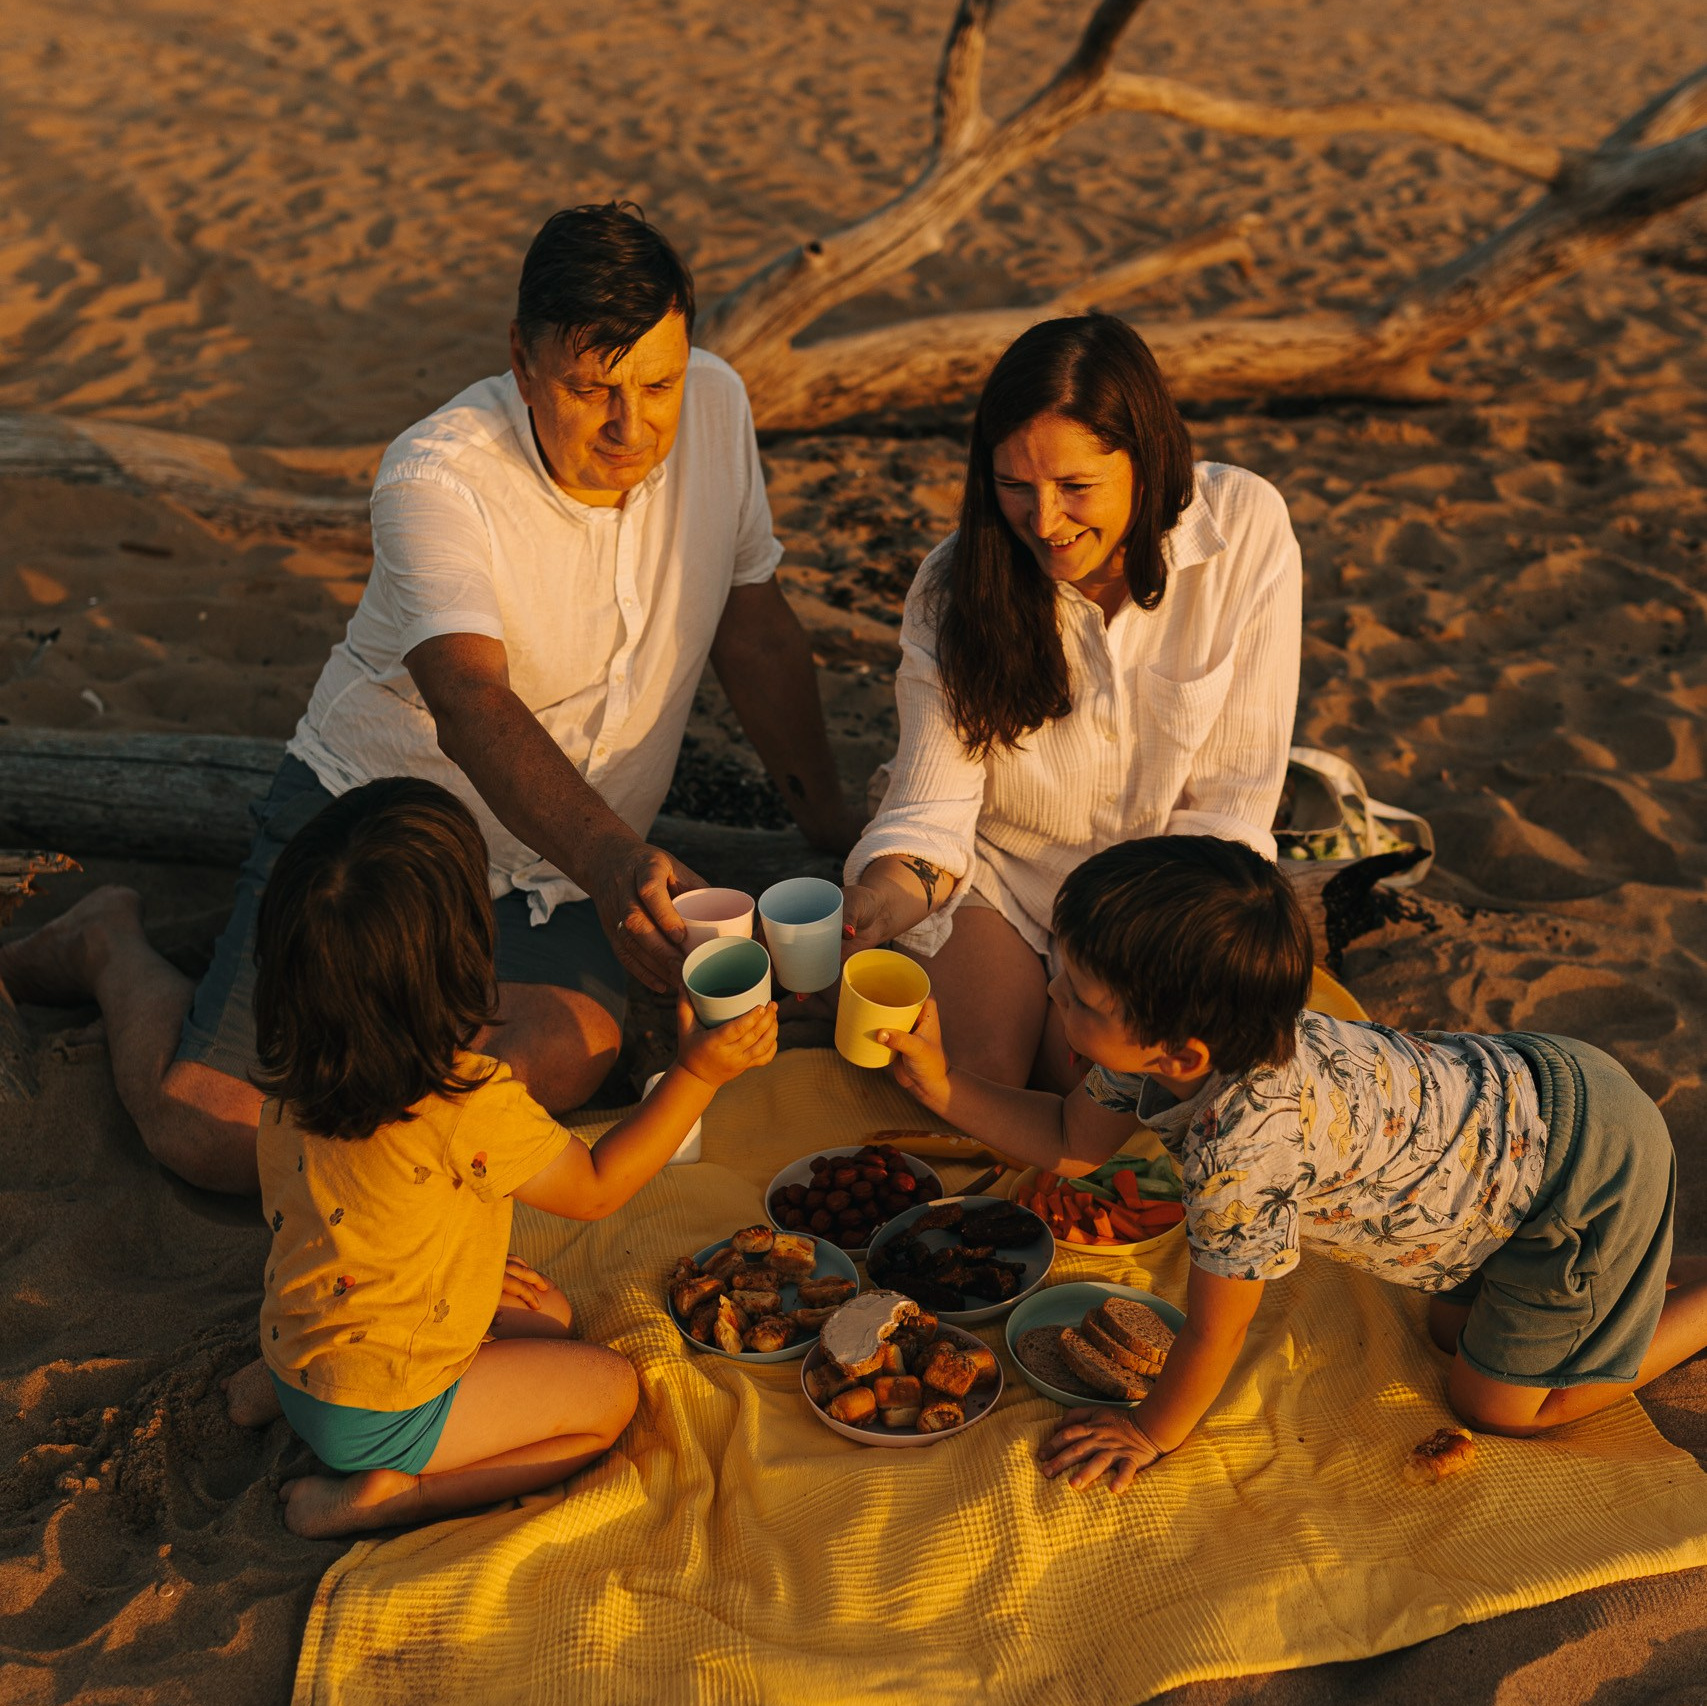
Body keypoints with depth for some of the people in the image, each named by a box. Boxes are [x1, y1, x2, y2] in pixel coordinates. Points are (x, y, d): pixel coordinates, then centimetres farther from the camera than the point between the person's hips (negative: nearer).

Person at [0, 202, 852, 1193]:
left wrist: (835, 829, 8)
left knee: (564, 1057, -28)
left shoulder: (714, 406, -6)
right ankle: (116, 949, 20)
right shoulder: (437, 479, -22)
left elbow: (755, 629, 6)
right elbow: (472, 705, -37)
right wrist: (611, 859, -55)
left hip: (571, 865, 4)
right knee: (211, 1131, -15)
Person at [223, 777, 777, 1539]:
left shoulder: (297, 1065, -11)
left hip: (296, 1339, 7)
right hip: (376, 1413, -7)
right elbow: (595, 1189, -15)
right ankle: (391, 1493, -3)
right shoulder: (469, 1107, -33)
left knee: (547, 1313, 21)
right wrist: (698, 1073, -14)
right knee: (608, 1390, 6)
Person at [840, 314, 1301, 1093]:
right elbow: (930, 807, -16)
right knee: (972, 1069, -24)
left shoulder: (1246, 530, -16)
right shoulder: (957, 583, -13)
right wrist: (884, 892, -39)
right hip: (999, 868, 1)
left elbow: (1230, 802, -13)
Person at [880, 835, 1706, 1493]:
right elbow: (1072, 1142, 5)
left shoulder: (1243, 1148, -38)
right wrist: (942, 1085, -7)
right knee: (1456, 1331, 23)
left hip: (1588, 1170, -7)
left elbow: (1214, 1333, -21)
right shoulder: (1162, 1031, -15)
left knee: (1498, 1404, 8)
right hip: (1528, 1084, 7)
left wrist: (1149, 1433, -3)